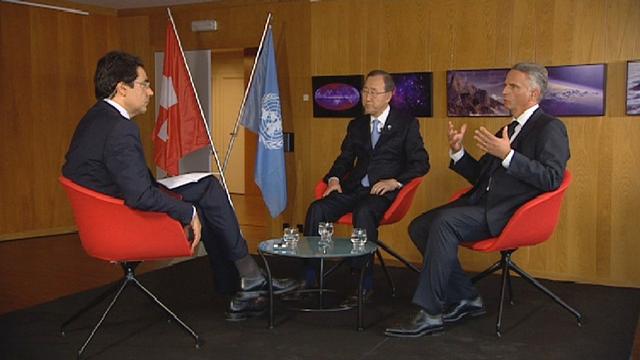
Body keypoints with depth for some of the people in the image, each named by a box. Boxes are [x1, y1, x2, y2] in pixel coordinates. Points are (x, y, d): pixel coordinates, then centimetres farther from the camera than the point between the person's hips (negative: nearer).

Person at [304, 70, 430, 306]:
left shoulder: (407, 124, 6)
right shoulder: (356, 125, 19)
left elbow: (421, 163, 1)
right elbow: (344, 159, 22)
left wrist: (395, 181, -15)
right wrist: (334, 178, 0)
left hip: (384, 191, -4)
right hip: (354, 189, 5)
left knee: (364, 212, -37)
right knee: (317, 209, -21)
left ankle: (364, 285, -29)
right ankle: (309, 280, -18)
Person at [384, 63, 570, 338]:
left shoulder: (550, 128, -2)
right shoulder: (508, 130, 24)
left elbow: (552, 179, -16)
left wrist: (507, 155, -22)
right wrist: (457, 151, 6)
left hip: (508, 212, -9)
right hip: (484, 203, 9)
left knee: (445, 221, -30)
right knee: (419, 227, -3)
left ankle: (430, 313, -23)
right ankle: (466, 299, 5)